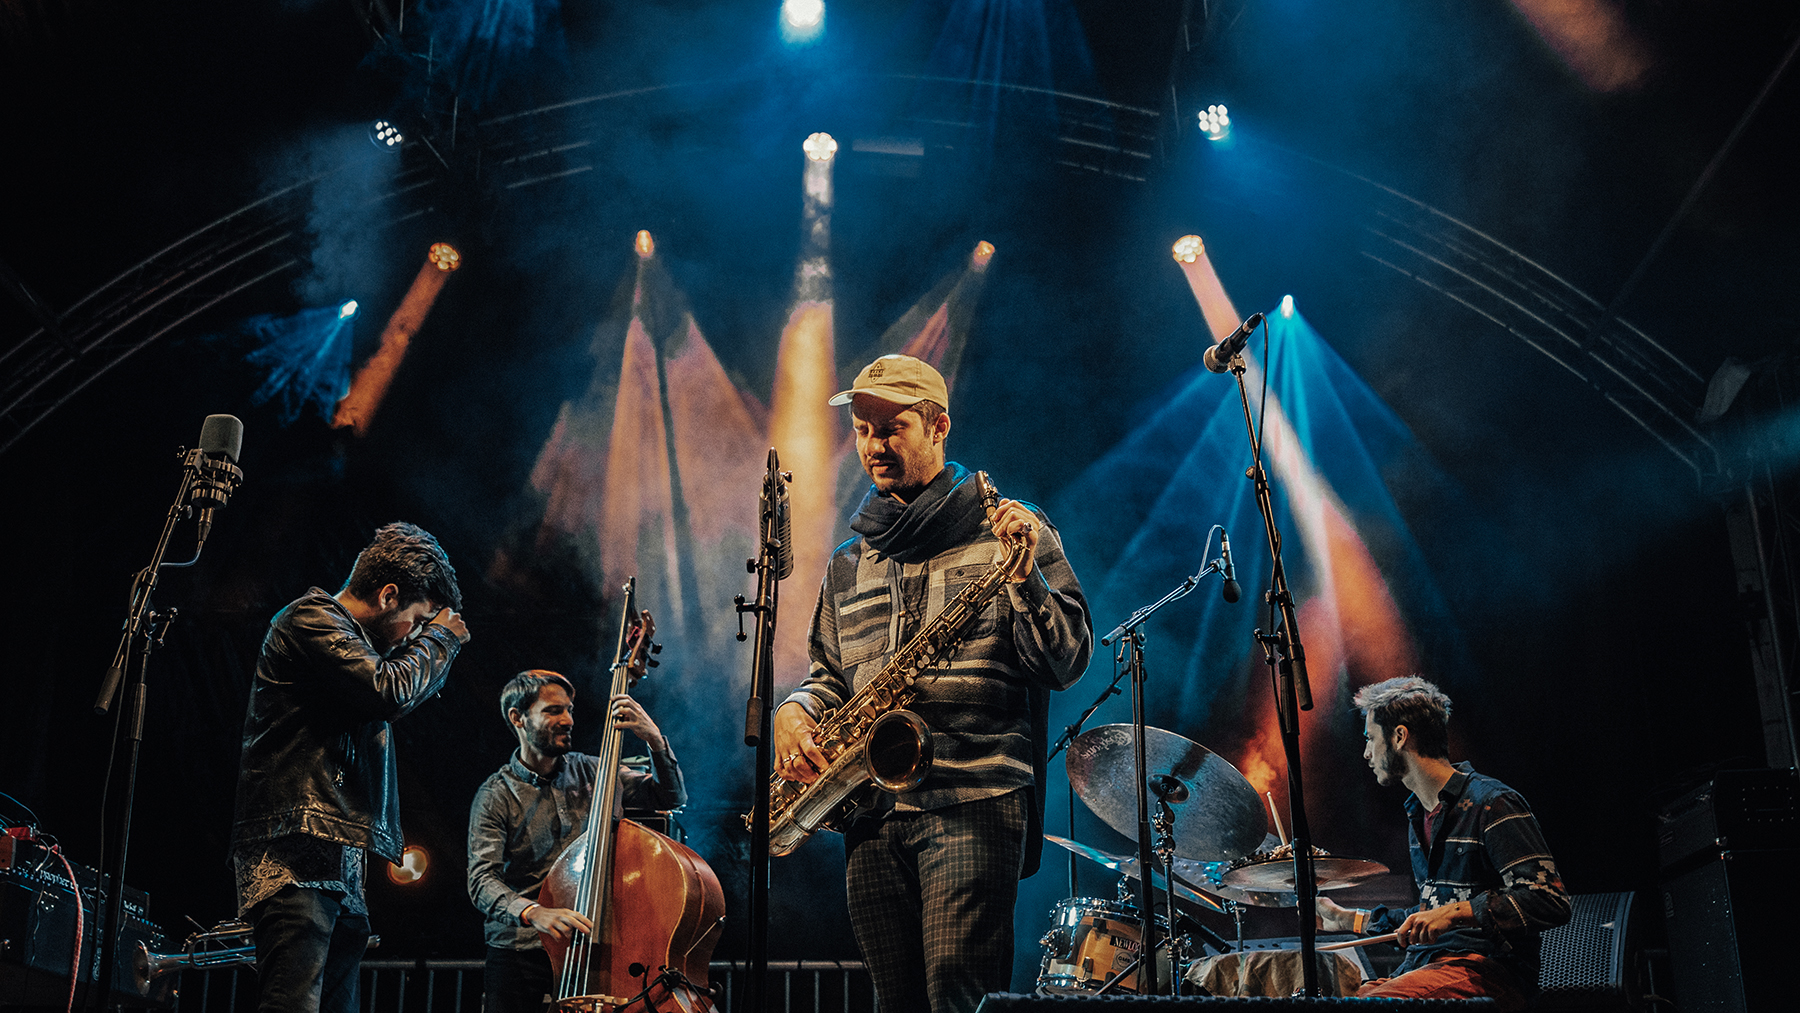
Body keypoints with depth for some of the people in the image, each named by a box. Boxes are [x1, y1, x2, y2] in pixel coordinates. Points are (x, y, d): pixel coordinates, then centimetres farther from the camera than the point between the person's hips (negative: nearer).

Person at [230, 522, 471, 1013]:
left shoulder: (354, 639, 25)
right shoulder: (311, 618, -4)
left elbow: (406, 698, 37)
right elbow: (388, 691, -17)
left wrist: (431, 647, 23)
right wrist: (440, 638, 0)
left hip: (339, 860, 10)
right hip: (297, 850, -10)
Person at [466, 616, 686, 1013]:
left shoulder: (589, 772, 9)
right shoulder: (496, 795, -3)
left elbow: (671, 797, 6)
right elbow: (482, 880, -15)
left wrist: (655, 739, -12)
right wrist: (532, 912, -34)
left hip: (587, 946, 2)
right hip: (519, 953, -2)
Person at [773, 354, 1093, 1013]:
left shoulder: (1003, 531, 4)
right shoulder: (850, 562, 19)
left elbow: (1067, 664, -2)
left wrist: (1024, 578, -17)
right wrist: (795, 708, 4)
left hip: (974, 801, -5)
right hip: (871, 810, 5)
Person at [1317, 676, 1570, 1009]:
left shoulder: (1491, 803, -11)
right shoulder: (1419, 813, 19)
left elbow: (1551, 900, -19)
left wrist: (1455, 912, -27)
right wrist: (1350, 919, 32)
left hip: (1489, 972, -8)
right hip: (1426, 968, 8)